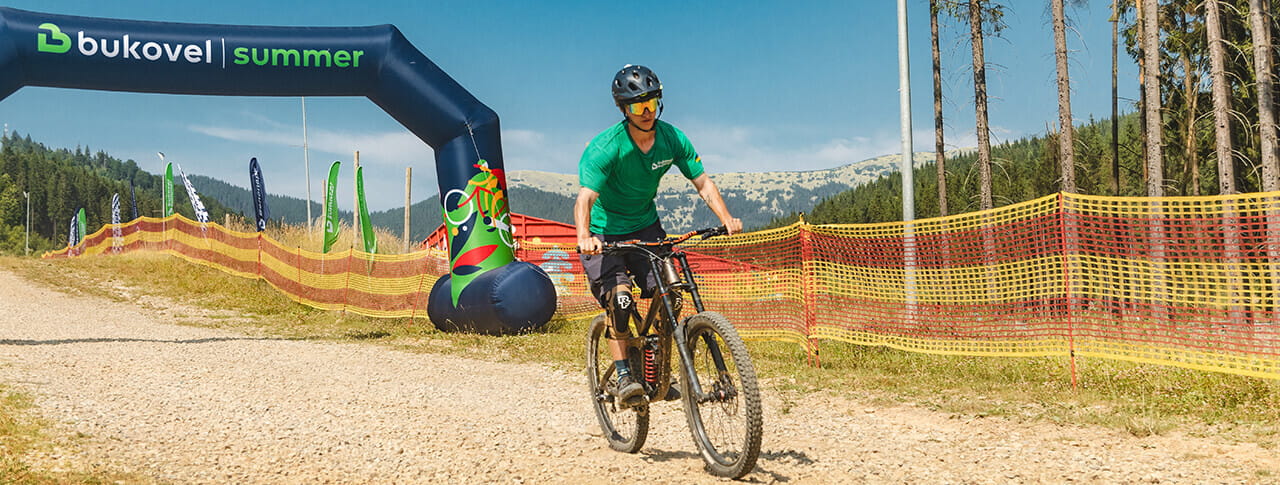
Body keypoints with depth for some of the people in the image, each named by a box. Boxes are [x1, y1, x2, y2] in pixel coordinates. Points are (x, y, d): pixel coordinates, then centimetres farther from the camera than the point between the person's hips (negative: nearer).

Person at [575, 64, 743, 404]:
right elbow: (584, 198, -35)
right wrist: (584, 236, -55)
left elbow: (702, 182, -8)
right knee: (619, 299, -22)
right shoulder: (606, 147, -25)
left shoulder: (672, 138, -12)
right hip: (605, 232, -4)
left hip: (646, 226, 4)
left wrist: (726, 218, -26)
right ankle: (623, 375, -9)